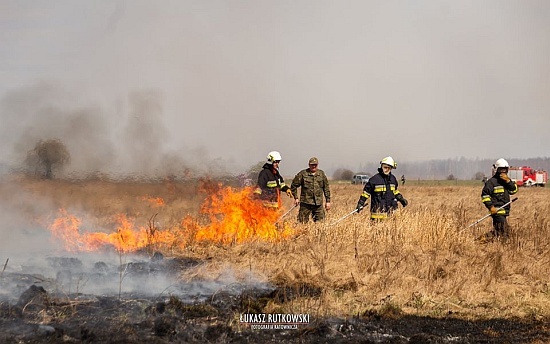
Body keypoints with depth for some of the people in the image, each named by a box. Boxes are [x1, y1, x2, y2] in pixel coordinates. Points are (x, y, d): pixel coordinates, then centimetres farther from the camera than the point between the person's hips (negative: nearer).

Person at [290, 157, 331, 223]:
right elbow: (294, 185, 5)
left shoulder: (321, 174, 9)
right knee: (302, 222, -3)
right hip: (306, 203, -3)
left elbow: (326, 188, 15)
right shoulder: (303, 174, -1)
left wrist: (328, 201, 11)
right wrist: (296, 198, 1)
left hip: (318, 203, 3)